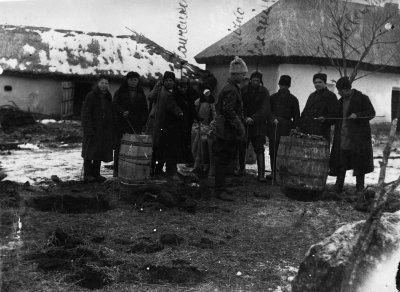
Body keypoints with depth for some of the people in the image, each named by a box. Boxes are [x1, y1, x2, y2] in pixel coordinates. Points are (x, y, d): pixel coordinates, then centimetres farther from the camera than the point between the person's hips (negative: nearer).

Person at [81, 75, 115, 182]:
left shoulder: (108, 97, 13)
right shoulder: (91, 96, -7)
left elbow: (111, 114, 18)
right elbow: (86, 113, -12)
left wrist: (112, 128, 11)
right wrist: (89, 129, -19)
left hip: (105, 130, 6)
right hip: (93, 129, -6)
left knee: (100, 153, 8)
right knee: (90, 152, -2)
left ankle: (96, 174, 16)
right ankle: (87, 174, 4)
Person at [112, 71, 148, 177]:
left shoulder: (141, 94, 17)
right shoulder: (120, 92, 9)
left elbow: (145, 110, 17)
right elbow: (115, 104, -2)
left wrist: (143, 123, 5)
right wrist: (122, 111, -21)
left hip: (136, 125, 2)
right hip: (122, 125, -2)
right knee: (119, 147, -2)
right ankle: (117, 170, 4)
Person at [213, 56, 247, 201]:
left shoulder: (231, 88, 16)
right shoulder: (230, 90, -17)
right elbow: (229, 111, -24)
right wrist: (240, 127, -21)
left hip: (224, 130, 10)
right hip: (228, 131, -10)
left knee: (223, 160, 14)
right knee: (223, 160, -5)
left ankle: (220, 187, 22)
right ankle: (220, 190, 0)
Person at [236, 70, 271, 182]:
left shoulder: (264, 92, -1)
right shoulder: (244, 90, 3)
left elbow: (265, 109, -10)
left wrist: (253, 118, -20)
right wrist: (245, 118, -14)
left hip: (258, 124, -2)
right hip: (244, 123, 2)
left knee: (259, 149, -6)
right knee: (241, 147, 6)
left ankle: (261, 173, -6)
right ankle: (241, 168, 23)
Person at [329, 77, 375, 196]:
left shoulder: (362, 98, -5)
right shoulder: (341, 101, 14)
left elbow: (371, 113, -7)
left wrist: (357, 115, -21)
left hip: (358, 137, -5)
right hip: (343, 137, 5)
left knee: (359, 163, 1)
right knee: (341, 163, 3)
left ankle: (360, 189, 10)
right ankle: (338, 188, 10)